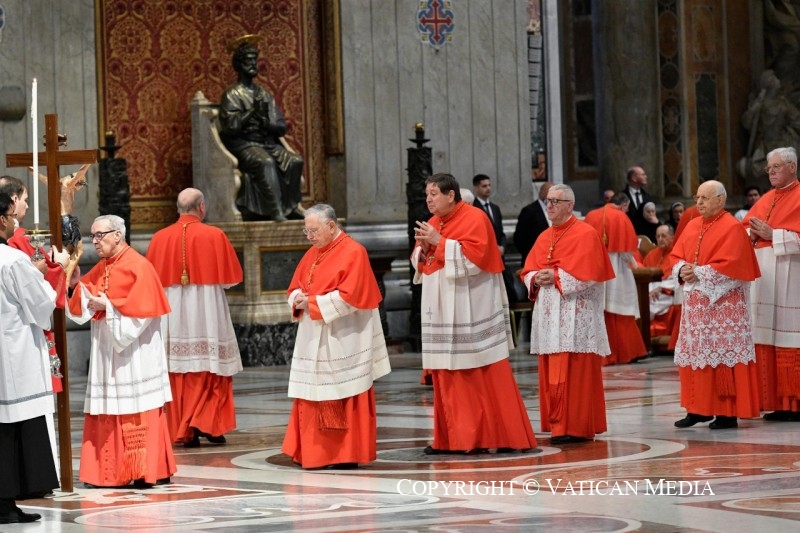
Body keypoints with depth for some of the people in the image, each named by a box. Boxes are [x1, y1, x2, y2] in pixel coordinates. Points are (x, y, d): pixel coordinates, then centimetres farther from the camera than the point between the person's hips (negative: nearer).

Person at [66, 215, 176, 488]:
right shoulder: (100, 269, 13)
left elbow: (142, 309, -17)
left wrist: (108, 306, -16)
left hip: (134, 351, -7)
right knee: (107, 410, 6)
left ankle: (147, 471, -2)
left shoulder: (138, 266, -10)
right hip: (106, 350, 7)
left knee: (138, 411, -6)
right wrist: (76, 286, -9)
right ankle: (110, 471, 9)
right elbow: (81, 302, 10)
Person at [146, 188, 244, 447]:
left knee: (179, 374, 6)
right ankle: (207, 423, -1)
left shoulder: (160, 238, 1)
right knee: (210, 369, 8)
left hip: (173, 315, 2)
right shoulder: (214, 236, -5)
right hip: (206, 313, -2)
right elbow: (231, 277, 1)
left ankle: (184, 431, 6)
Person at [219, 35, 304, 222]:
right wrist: (252, 112, -17)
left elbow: (281, 127, 12)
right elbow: (230, 126, -10)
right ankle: (275, 211, -39)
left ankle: (291, 206, -16)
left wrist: (267, 124, -9)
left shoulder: (265, 95, 20)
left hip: (269, 143, 5)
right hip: (244, 145, -5)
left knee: (295, 161, -21)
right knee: (265, 162, -36)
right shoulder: (231, 94, 4)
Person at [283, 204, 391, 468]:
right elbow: (295, 288, 16)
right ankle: (315, 453, 12)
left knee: (343, 399, -4)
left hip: (342, 340, -7)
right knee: (313, 397, 7)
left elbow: (349, 296, -18)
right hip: (314, 339, 8)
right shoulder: (312, 254, 14)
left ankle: (346, 454, 1)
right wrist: (298, 300, -7)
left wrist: (313, 303, -17)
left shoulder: (353, 253, -10)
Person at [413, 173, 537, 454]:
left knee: (485, 376, -5)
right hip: (443, 310, 7)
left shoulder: (474, 219, -8)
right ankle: (452, 438, 9)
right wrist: (424, 247, -3)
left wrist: (440, 242, -19)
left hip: (471, 311, -7)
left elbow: (475, 256, -20)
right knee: (448, 376, 6)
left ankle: (503, 437, 0)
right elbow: (422, 264, 17)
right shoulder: (433, 223, 14)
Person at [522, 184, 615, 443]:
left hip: (575, 315, -7)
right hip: (549, 314, 7)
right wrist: (536, 279, -6)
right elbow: (528, 270, 15)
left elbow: (588, 274, -14)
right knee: (551, 373, 5)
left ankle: (575, 428, -6)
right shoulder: (544, 237, 17)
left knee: (574, 373, -8)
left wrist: (556, 276, -15)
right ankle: (558, 425, 11)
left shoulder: (586, 234, -5)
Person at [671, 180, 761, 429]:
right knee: (694, 355, 9)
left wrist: (699, 273, -17)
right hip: (695, 303, 7)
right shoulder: (692, 226, 13)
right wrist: (682, 269, -8)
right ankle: (699, 408, 17)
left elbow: (729, 266, -17)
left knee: (723, 356, -7)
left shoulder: (732, 228, -9)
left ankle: (728, 413, -3)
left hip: (722, 304, -7)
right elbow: (677, 256, 14)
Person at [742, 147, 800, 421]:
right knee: (767, 341, 5)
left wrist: (772, 234, -15)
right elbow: (745, 228, 18)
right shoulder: (765, 199, 18)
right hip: (764, 276, 7)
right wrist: (752, 233, -3)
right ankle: (776, 402, 8)